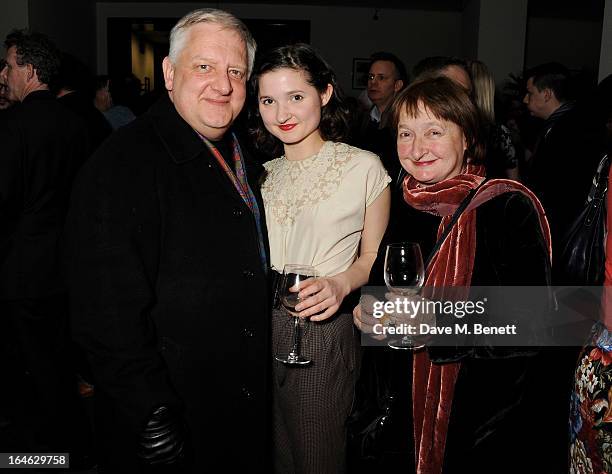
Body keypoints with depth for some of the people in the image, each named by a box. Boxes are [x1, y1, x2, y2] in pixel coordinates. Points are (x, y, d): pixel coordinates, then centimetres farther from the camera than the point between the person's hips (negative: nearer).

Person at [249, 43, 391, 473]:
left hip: (324, 332, -4)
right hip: (258, 329, 4)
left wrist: (341, 284, -17)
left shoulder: (363, 167, -4)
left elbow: (373, 256, 2)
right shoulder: (261, 175, 9)